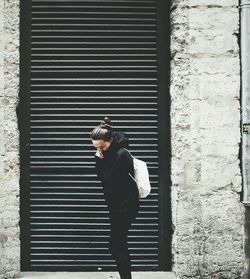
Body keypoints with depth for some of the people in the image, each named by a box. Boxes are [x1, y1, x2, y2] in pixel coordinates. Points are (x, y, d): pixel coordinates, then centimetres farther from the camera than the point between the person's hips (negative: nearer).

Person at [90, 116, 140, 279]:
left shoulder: (121, 155, -21)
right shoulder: (107, 153, 6)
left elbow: (108, 180, -22)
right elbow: (101, 177, 7)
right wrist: (99, 160, -5)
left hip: (125, 207, -10)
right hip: (117, 206, 10)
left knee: (116, 246, -7)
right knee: (120, 245, 14)